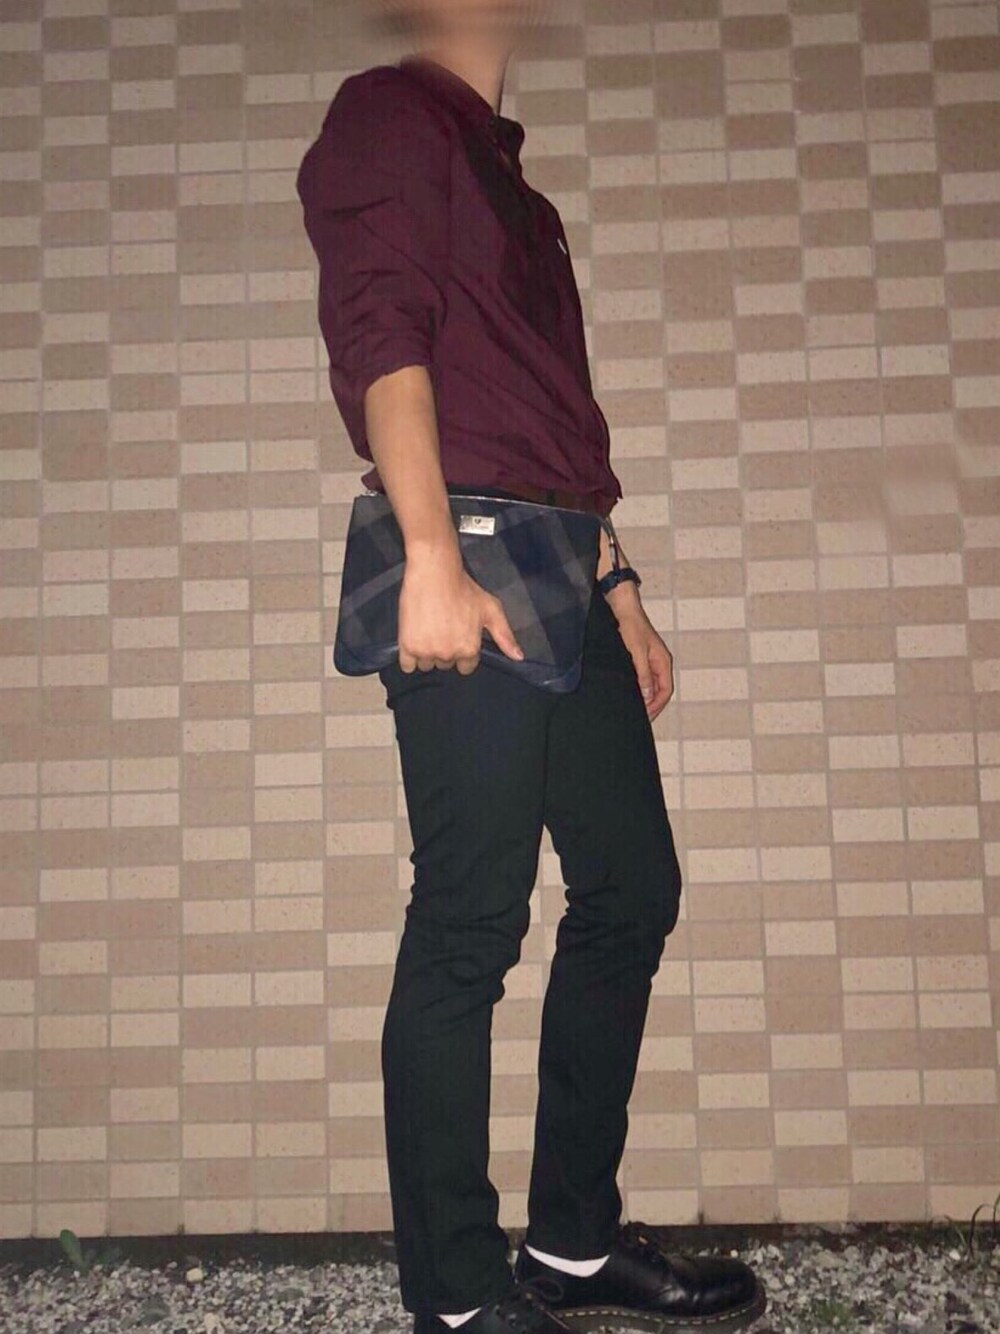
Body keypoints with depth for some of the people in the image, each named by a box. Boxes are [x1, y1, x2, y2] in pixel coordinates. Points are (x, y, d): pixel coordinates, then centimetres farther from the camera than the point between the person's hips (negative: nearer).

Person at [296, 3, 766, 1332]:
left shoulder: (499, 160, 29)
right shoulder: (388, 113, 4)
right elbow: (381, 335, -11)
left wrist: (617, 589, 21)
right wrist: (433, 559, -21)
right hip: (471, 575, -9)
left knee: (631, 889, 9)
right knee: (472, 924, -7)